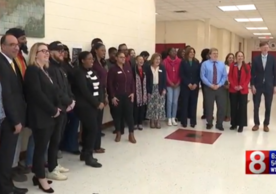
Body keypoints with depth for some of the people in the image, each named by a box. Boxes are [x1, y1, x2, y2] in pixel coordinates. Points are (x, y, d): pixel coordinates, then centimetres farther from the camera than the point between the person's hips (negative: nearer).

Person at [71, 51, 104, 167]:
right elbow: (85, 92, -18)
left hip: (94, 105, 8)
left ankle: (85, 153, 23)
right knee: (93, 129, -10)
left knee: (88, 129, 12)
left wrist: (101, 101, -4)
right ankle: (88, 157, 0)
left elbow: (99, 88, 9)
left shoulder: (93, 72, 13)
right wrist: (97, 103, -14)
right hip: (85, 106, -8)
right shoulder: (79, 73, -11)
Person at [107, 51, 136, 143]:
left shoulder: (128, 67, 7)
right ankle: (118, 133, 22)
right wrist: (112, 96, -12)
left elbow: (132, 80, 10)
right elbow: (110, 84, -9)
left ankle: (131, 134, 11)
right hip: (117, 96, -3)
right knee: (118, 114, 7)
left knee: (129, 114, 2)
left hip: (128, 95, 3)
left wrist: (132, 92, 2)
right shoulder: (113, 69, -7)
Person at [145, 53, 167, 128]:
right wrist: (148, 91, -7)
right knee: (151, 106, 1)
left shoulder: (162, 68, 4)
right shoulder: (148, 68, -2)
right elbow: (147, 80, -3)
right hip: (151, 89, -1)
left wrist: (164, 89, -5)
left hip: (160, 89, 1)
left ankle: (158, 121, 8)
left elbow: (164, 79, 4)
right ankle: (152, 121, 11)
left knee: (159, 105, 1)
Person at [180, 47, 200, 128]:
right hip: (185, 86, -2)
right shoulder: (183, 62, 2)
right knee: (185, 103, -2)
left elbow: (199, 74, 4)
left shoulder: (197, 62, 10)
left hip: (195, 86, 2)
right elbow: (181, 75, -5)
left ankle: (193, 121, 9)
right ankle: (184, 121, 5)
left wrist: (196, 84, -9)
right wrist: (188, 84, -13)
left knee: (193, 103, 3)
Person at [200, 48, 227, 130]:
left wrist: (219, 85, -10)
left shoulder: (222, 64, 10)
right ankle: (209, 123, 22)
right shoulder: (205, 64, -1)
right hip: (209, 88, -2)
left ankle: (219, 124, 17)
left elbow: (224, 76, 5)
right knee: (209, 106, 5)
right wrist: (210, 85, -14)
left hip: (220, 88, 3)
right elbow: (202, 76, -6)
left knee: (221, 106, 3)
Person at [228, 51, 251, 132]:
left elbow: (248, 78, 0)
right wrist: (234, 86, -12)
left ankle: (241, 125, 9)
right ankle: (234, 124, 17)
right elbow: (230, 77, 1)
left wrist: (242, 86, -13)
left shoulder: (247, 66, 3)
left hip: (243, 90, 0)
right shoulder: (232, 65, 4)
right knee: (233, 107, 5)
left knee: (242, 107, 1)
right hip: (233, 90, 1)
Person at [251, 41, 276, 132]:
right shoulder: (255, 59, 1)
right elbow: (252, 73, 0)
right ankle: (256, 124, 17)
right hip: (257, 86, 0)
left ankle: (266, 124, 19)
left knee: (268, 107, 7)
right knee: (256, 106, 3)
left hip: (269, 86, 0)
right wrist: (252, 85, -7)